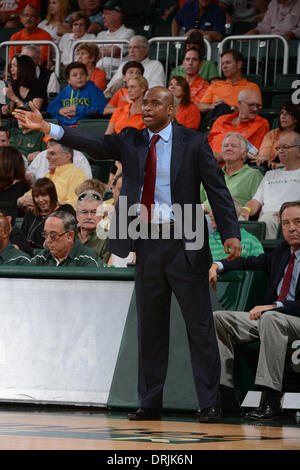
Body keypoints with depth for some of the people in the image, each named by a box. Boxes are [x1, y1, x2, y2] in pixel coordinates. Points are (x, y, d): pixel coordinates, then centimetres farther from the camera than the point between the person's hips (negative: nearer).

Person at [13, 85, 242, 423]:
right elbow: (94, 144, -5)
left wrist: (230, 234, -13)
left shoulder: (193, 144, -2)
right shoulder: (131, 141, 8)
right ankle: (150, 404, 16)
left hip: (184, 243, -4)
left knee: (199, 325, -2)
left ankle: (209, 405, 1)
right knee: (149, 327, 9)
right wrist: (47, 128, -17)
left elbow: (217, 189, -3)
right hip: (146, 243, 4)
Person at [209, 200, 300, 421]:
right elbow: (251, 262, 28)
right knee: (218, 318, -5)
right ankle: (226, 396, -13)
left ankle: (271, 401, -40)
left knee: (270, 319, -39)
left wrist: (275, 306, -23)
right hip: (268, 315, 8)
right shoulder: (282, 251, 16)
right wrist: (218, 266, 11)